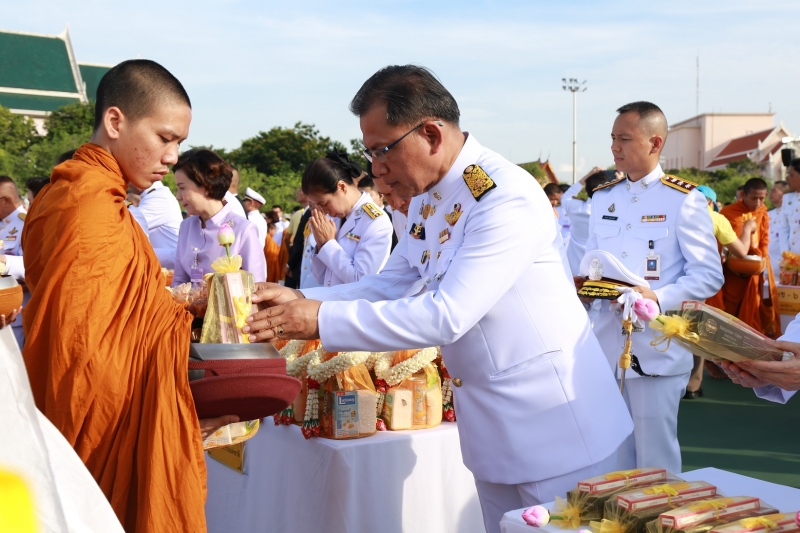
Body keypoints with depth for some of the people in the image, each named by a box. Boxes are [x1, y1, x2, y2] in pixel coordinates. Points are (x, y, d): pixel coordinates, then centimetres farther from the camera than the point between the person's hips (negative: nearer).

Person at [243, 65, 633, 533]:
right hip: (493, 426, 8)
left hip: (554, 423, -8)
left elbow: (447, 316, -30)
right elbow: (390, 286, 10)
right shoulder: (426, 198, 4)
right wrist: (302, 300, -5)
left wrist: (322, 319, -29)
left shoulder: (507, 197, -24)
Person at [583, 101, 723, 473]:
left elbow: (709, 275, -8)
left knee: (656, 460, 1)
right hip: (607, 344, 6)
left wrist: (658, 298, -22)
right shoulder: (602, 198, 12)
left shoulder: (684, 200, -6)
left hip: (656, 347, -5)